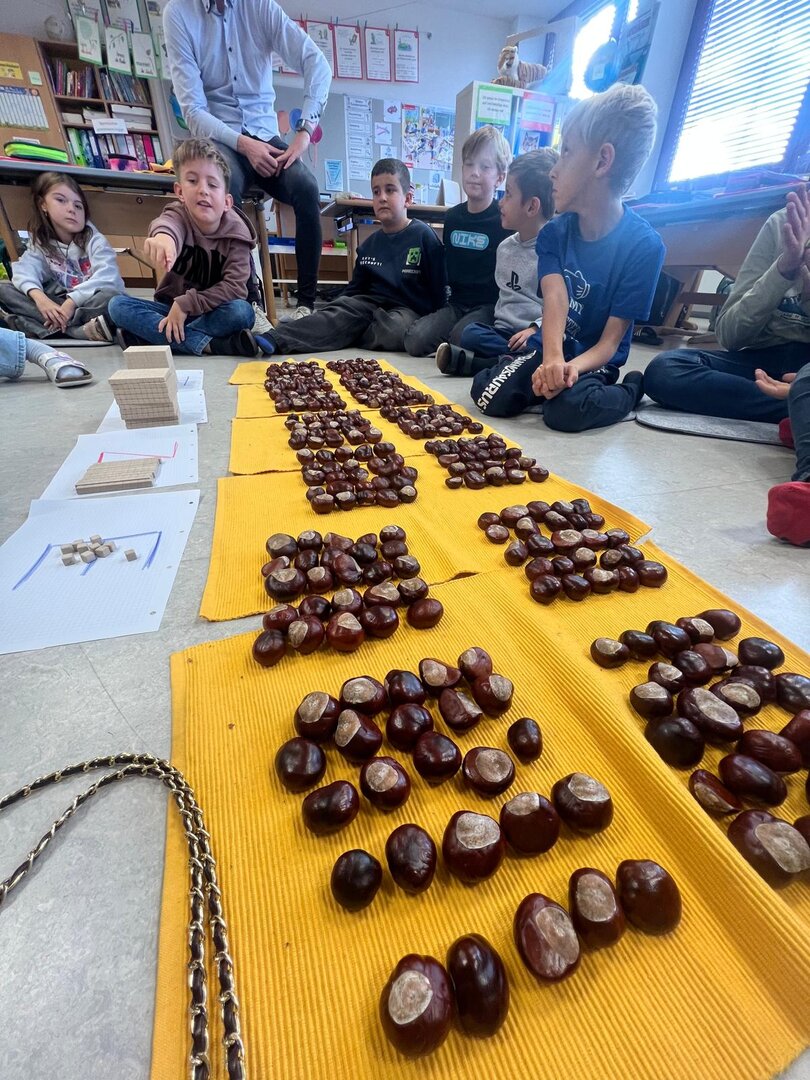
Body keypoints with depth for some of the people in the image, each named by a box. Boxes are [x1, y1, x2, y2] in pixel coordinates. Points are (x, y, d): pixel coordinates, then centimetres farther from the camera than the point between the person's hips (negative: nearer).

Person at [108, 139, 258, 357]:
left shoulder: (236, 232, -12)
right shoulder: (179, 214, -12)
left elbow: (235, 286, -22)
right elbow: (167, 223, -36)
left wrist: (187, 304, -28)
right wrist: (163, 235, -63)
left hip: (213, 313, -1)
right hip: (173, 308, 2)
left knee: (242, 312, -34)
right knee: (118, 305, -19)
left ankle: (151, 335, -24)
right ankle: (209, 344, -33)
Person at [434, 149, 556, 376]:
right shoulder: (505, 247, 20)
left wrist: (536, 328, -20)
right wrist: (498, 325, 12)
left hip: (538, 335, -5)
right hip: (505, 332, 5)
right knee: (470, 334, -24)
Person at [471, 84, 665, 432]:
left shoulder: (644, 245, -13)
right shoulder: (553, 233, 1)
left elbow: (611, 340, -14)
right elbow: (555, 299, -18)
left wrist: (571, 366, -35)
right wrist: (552, 359, -37)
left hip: (595, 361, -2)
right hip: (551, 351, 3)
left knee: (566, 408, -35)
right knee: (490, 396, -24)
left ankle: (631, 391, -5)